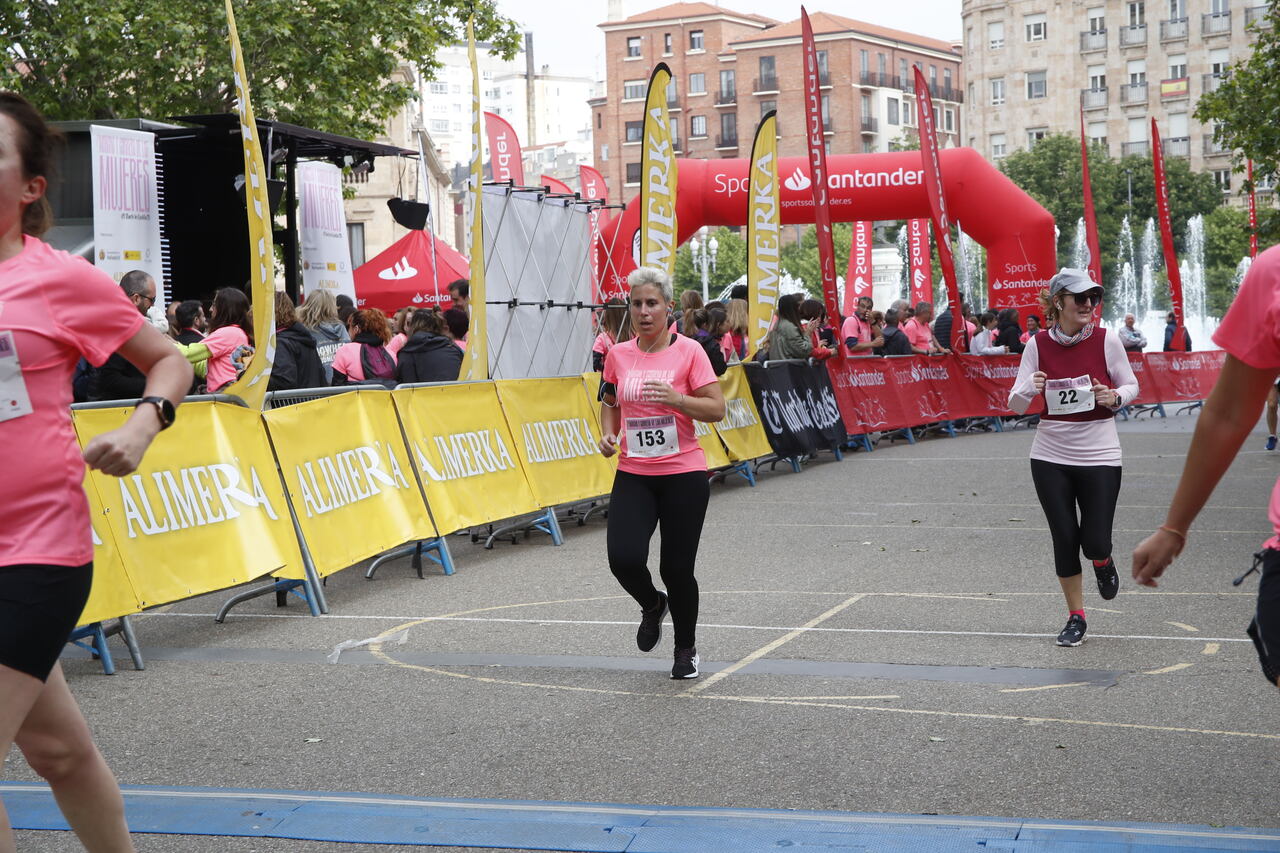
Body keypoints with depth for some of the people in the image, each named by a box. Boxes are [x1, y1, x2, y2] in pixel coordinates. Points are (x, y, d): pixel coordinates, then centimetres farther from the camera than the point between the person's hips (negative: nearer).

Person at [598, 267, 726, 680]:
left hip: (683, 474, -3)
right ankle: (652, 605, 22)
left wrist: (676, 398, -23)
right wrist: (608, 434, 2)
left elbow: (716, 409, -8)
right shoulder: (618, 355, 6)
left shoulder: (689, 351, -6)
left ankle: (687, 648, 26)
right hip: (633, 474, 3)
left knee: (676, 568, -1)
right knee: (624, 558, -15)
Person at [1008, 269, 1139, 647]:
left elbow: (1131, 385, 5)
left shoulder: (1105, 340, -7)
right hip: (1050, 457, 1)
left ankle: (1103, 563, 33)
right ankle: (1076, 618, 21)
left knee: (1095, 542, -6)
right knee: (1064, 539, 3)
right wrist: (1030, 388, -24)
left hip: (1099, 455, -1)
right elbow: (1015, 404, -3)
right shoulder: (1039, 344, -4)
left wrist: (1114, 397, -17)